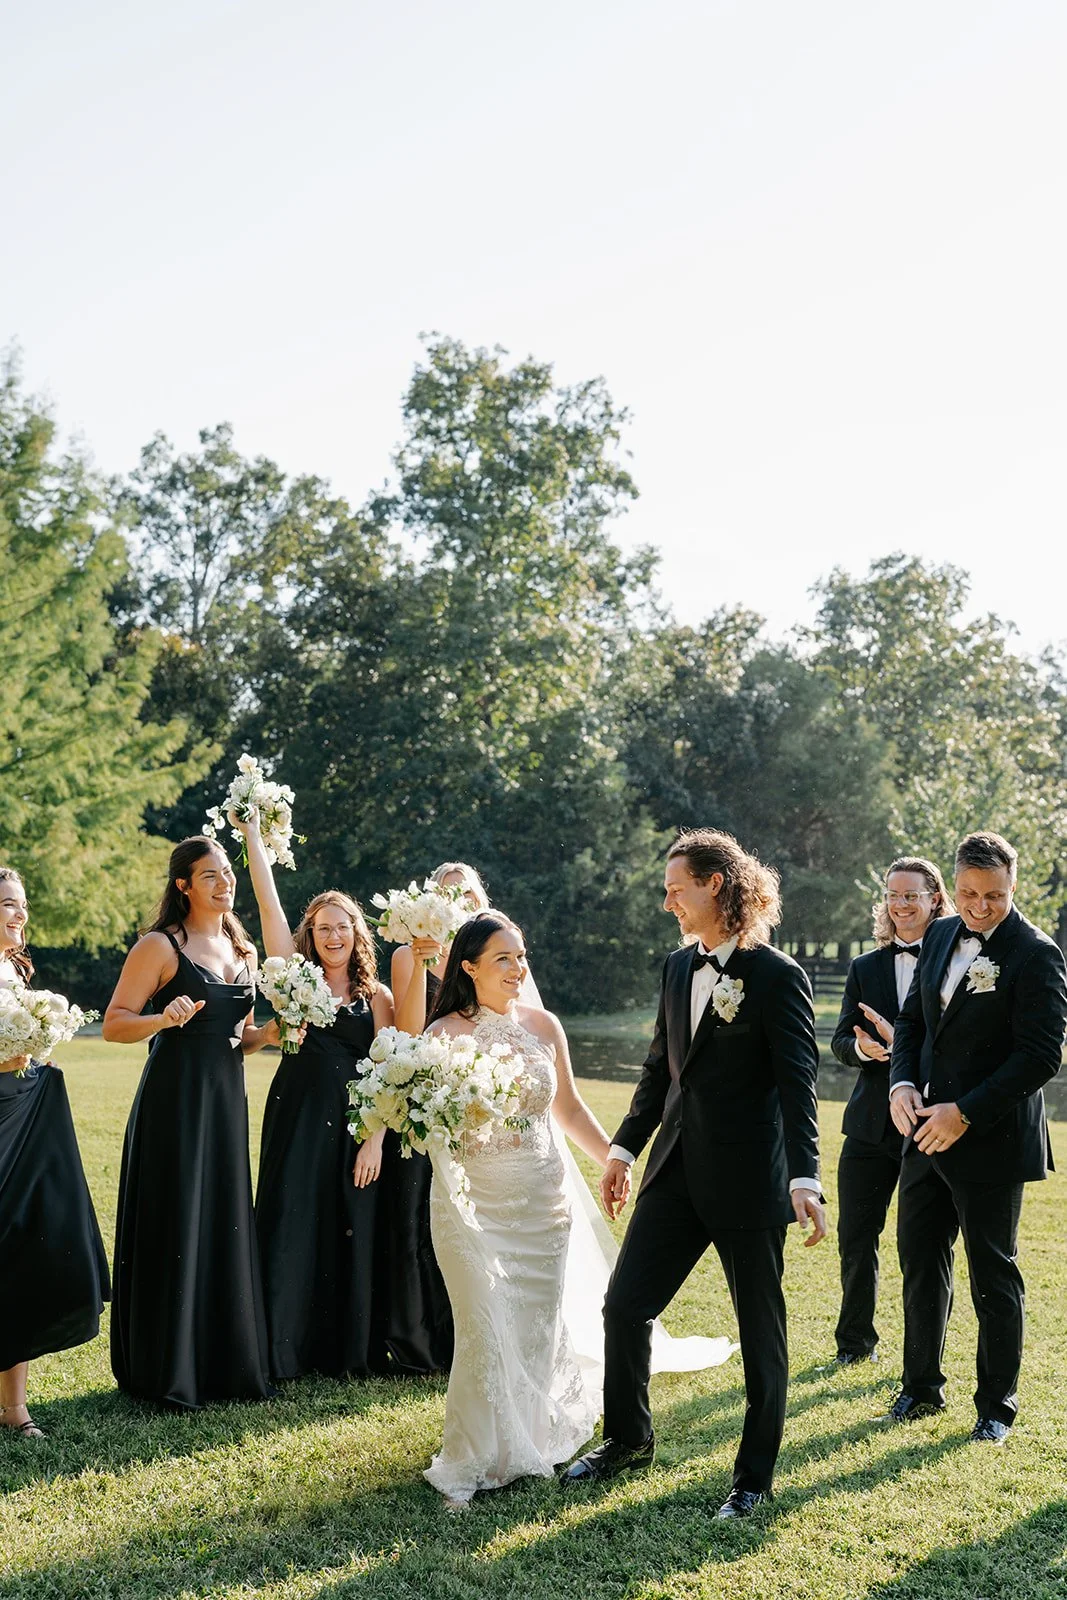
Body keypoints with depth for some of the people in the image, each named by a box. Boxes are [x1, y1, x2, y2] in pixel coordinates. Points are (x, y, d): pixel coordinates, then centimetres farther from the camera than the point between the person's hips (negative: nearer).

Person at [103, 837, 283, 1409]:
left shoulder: (243, 950, 14)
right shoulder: (160, 946, -6)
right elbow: (113, 1024, -9)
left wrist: (265, 1034, 2)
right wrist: (164, 1019, -25)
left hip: (226, 1098, 6)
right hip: (174, 1099, -6)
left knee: (225, 1226, 9)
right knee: (174, 1228, -2)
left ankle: (225, 1362, 19)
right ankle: (168, 1371, 9)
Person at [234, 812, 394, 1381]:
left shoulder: (376, 997, 7)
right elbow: (269, 904, 0)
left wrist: (376, 1139, -8)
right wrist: (252, 835, -2)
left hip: (354, 1126, 0)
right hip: (296, 1120, 0)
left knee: (350, 1237, 6)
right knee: (290, 1233, -1)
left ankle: (348, 1350, 18)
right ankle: (283, 1350, 9)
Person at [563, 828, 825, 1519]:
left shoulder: (778, 976, -12)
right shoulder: (678, 967, 9)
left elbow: (798, 1085, -16)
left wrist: (806, 1180, -25)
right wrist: (625, 1149, 19)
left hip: (748, 1179, -7)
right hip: (677, 1171, 7)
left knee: (761, 1330, 7)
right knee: (625, 1304, 9)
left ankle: (755, 1476, 23)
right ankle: (628, 1439, 31)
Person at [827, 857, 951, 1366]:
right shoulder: (865, 968, 11)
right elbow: (841, 1040, 6)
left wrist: (900, 1040, -23)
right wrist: (861, 1047, -17)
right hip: (872, 1126, 4)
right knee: (855, 1237, 8)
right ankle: (856, 1342, 27)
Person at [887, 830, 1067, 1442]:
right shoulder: (942, 936, 6)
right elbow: (912, 1019, 14)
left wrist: (966, 1112, -21)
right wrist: (903, 1083, -4)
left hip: (991, 1140, -6)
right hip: (928, 1132, 7)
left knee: (994, 1275, 5)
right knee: (921, 1260, 15)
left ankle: (998, 1404, 21)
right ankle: (922, 1386, 31)